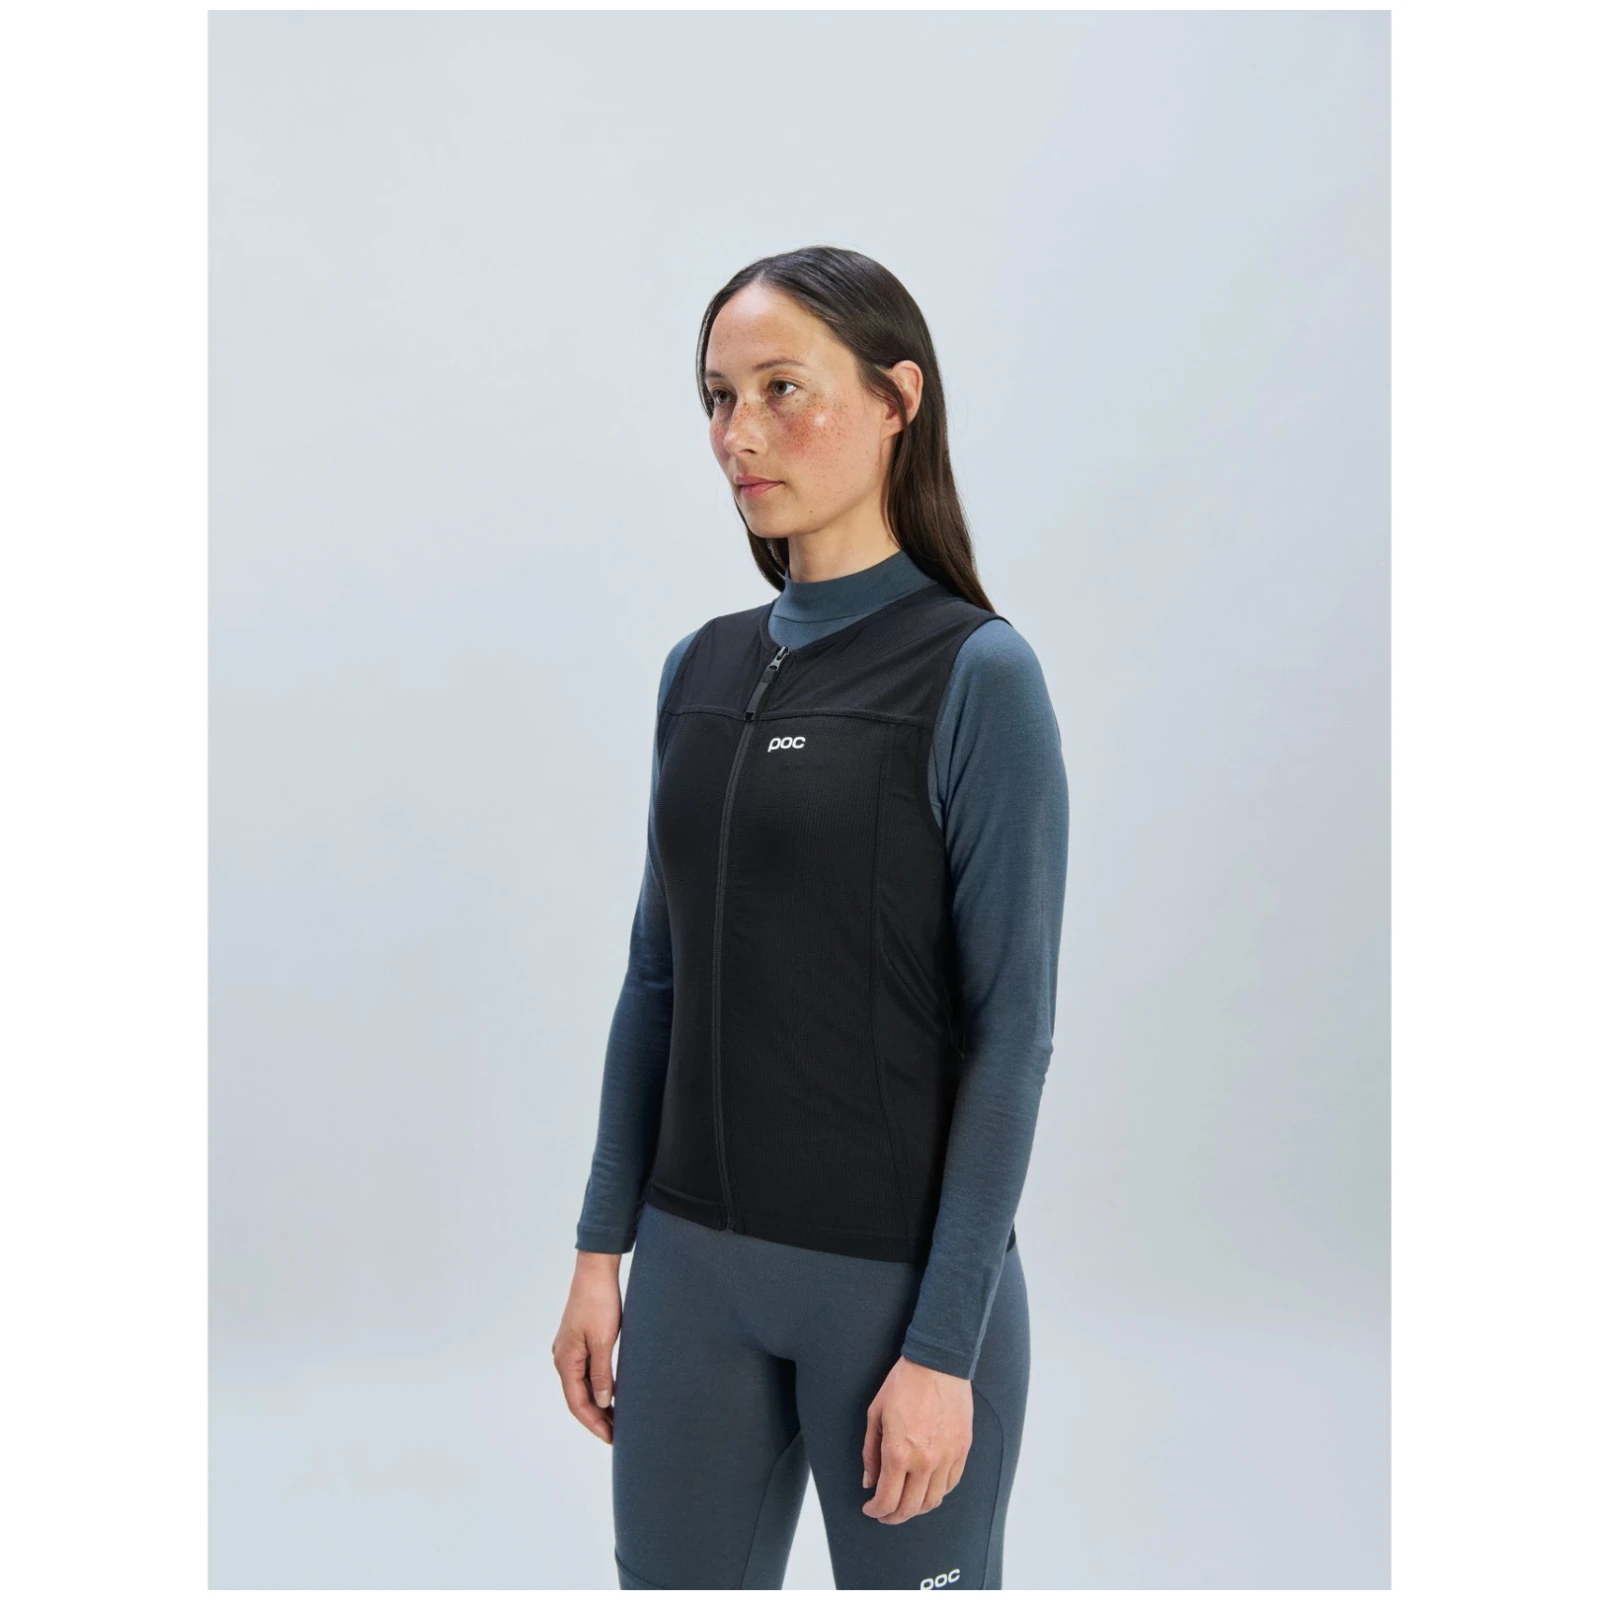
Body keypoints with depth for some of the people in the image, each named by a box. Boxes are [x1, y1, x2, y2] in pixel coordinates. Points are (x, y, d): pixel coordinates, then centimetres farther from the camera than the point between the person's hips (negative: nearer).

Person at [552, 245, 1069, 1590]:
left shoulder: (976, 673, -12)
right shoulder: (702, 668, 6)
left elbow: (1012, 1026, -14)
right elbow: (659, 972, 11)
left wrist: (945, 1343, -15)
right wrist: (603, 1247, 8)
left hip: (896, 1270, -5)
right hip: (698, 1262, 6)